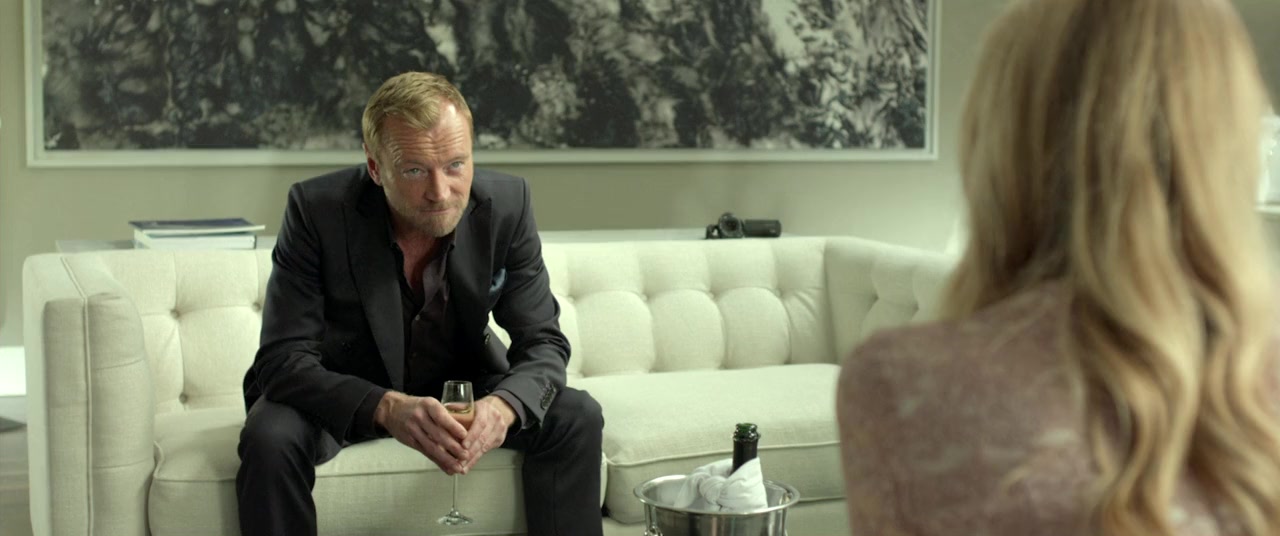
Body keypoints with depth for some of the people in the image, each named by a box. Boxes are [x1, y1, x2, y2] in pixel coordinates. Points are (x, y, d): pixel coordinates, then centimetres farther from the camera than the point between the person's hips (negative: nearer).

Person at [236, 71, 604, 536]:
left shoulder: (507, 204, -18)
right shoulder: (317, 209, -25)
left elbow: (543, 343, -13)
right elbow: (284, 358, -27)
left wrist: (503, 406, -37)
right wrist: (387, 408, -45)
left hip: (461, 383, 3)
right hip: (343, 393, -2)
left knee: (577, 417, -17)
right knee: (270, 437, -32)